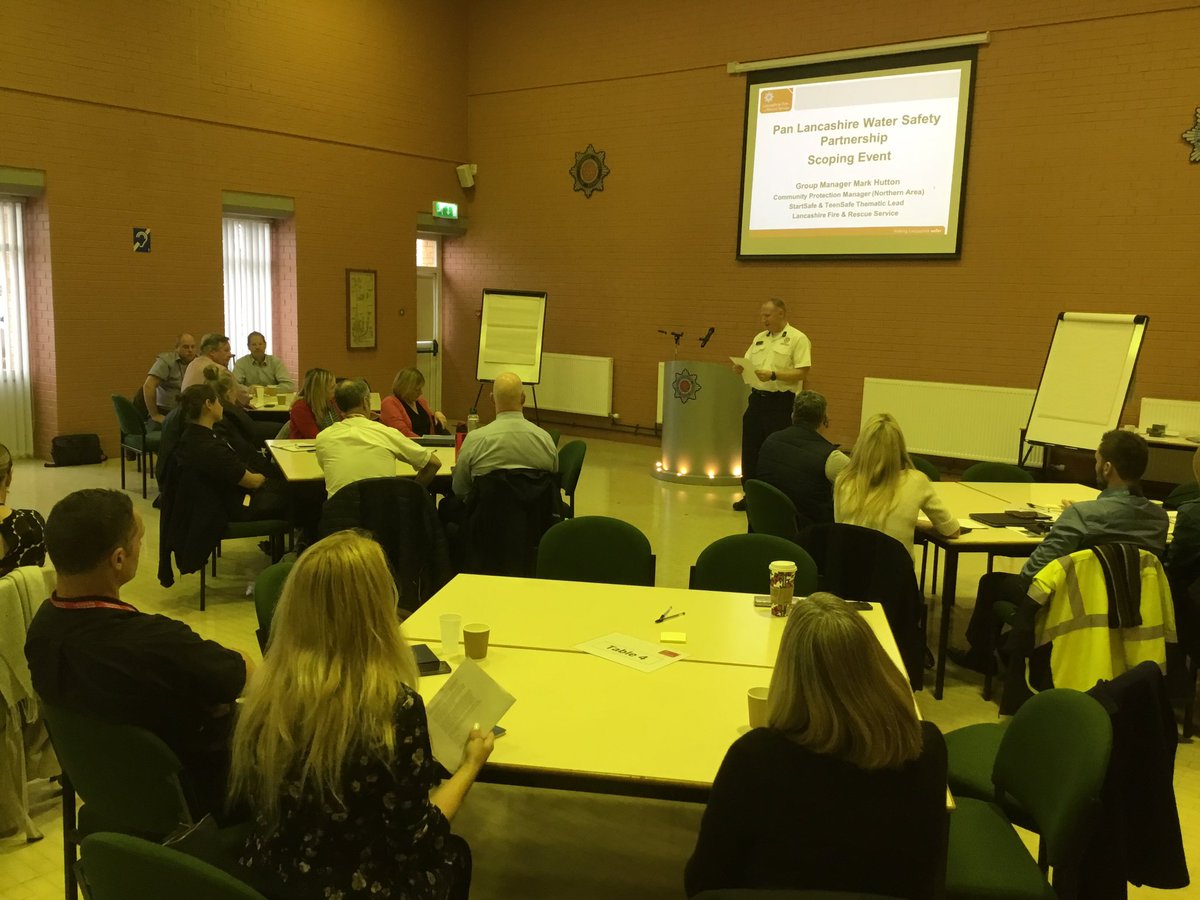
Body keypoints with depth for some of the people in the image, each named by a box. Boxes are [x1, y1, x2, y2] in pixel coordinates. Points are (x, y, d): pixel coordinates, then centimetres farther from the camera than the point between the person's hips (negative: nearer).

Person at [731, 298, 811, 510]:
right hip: (757, 398, 7)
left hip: (781, 403, -7)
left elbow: (801, 372, -14)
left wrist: (773, 375, -24)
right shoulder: (759, 338, 16)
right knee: (750, 449, 10)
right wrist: (740, 368, -7)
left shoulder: (798, 339, -6)